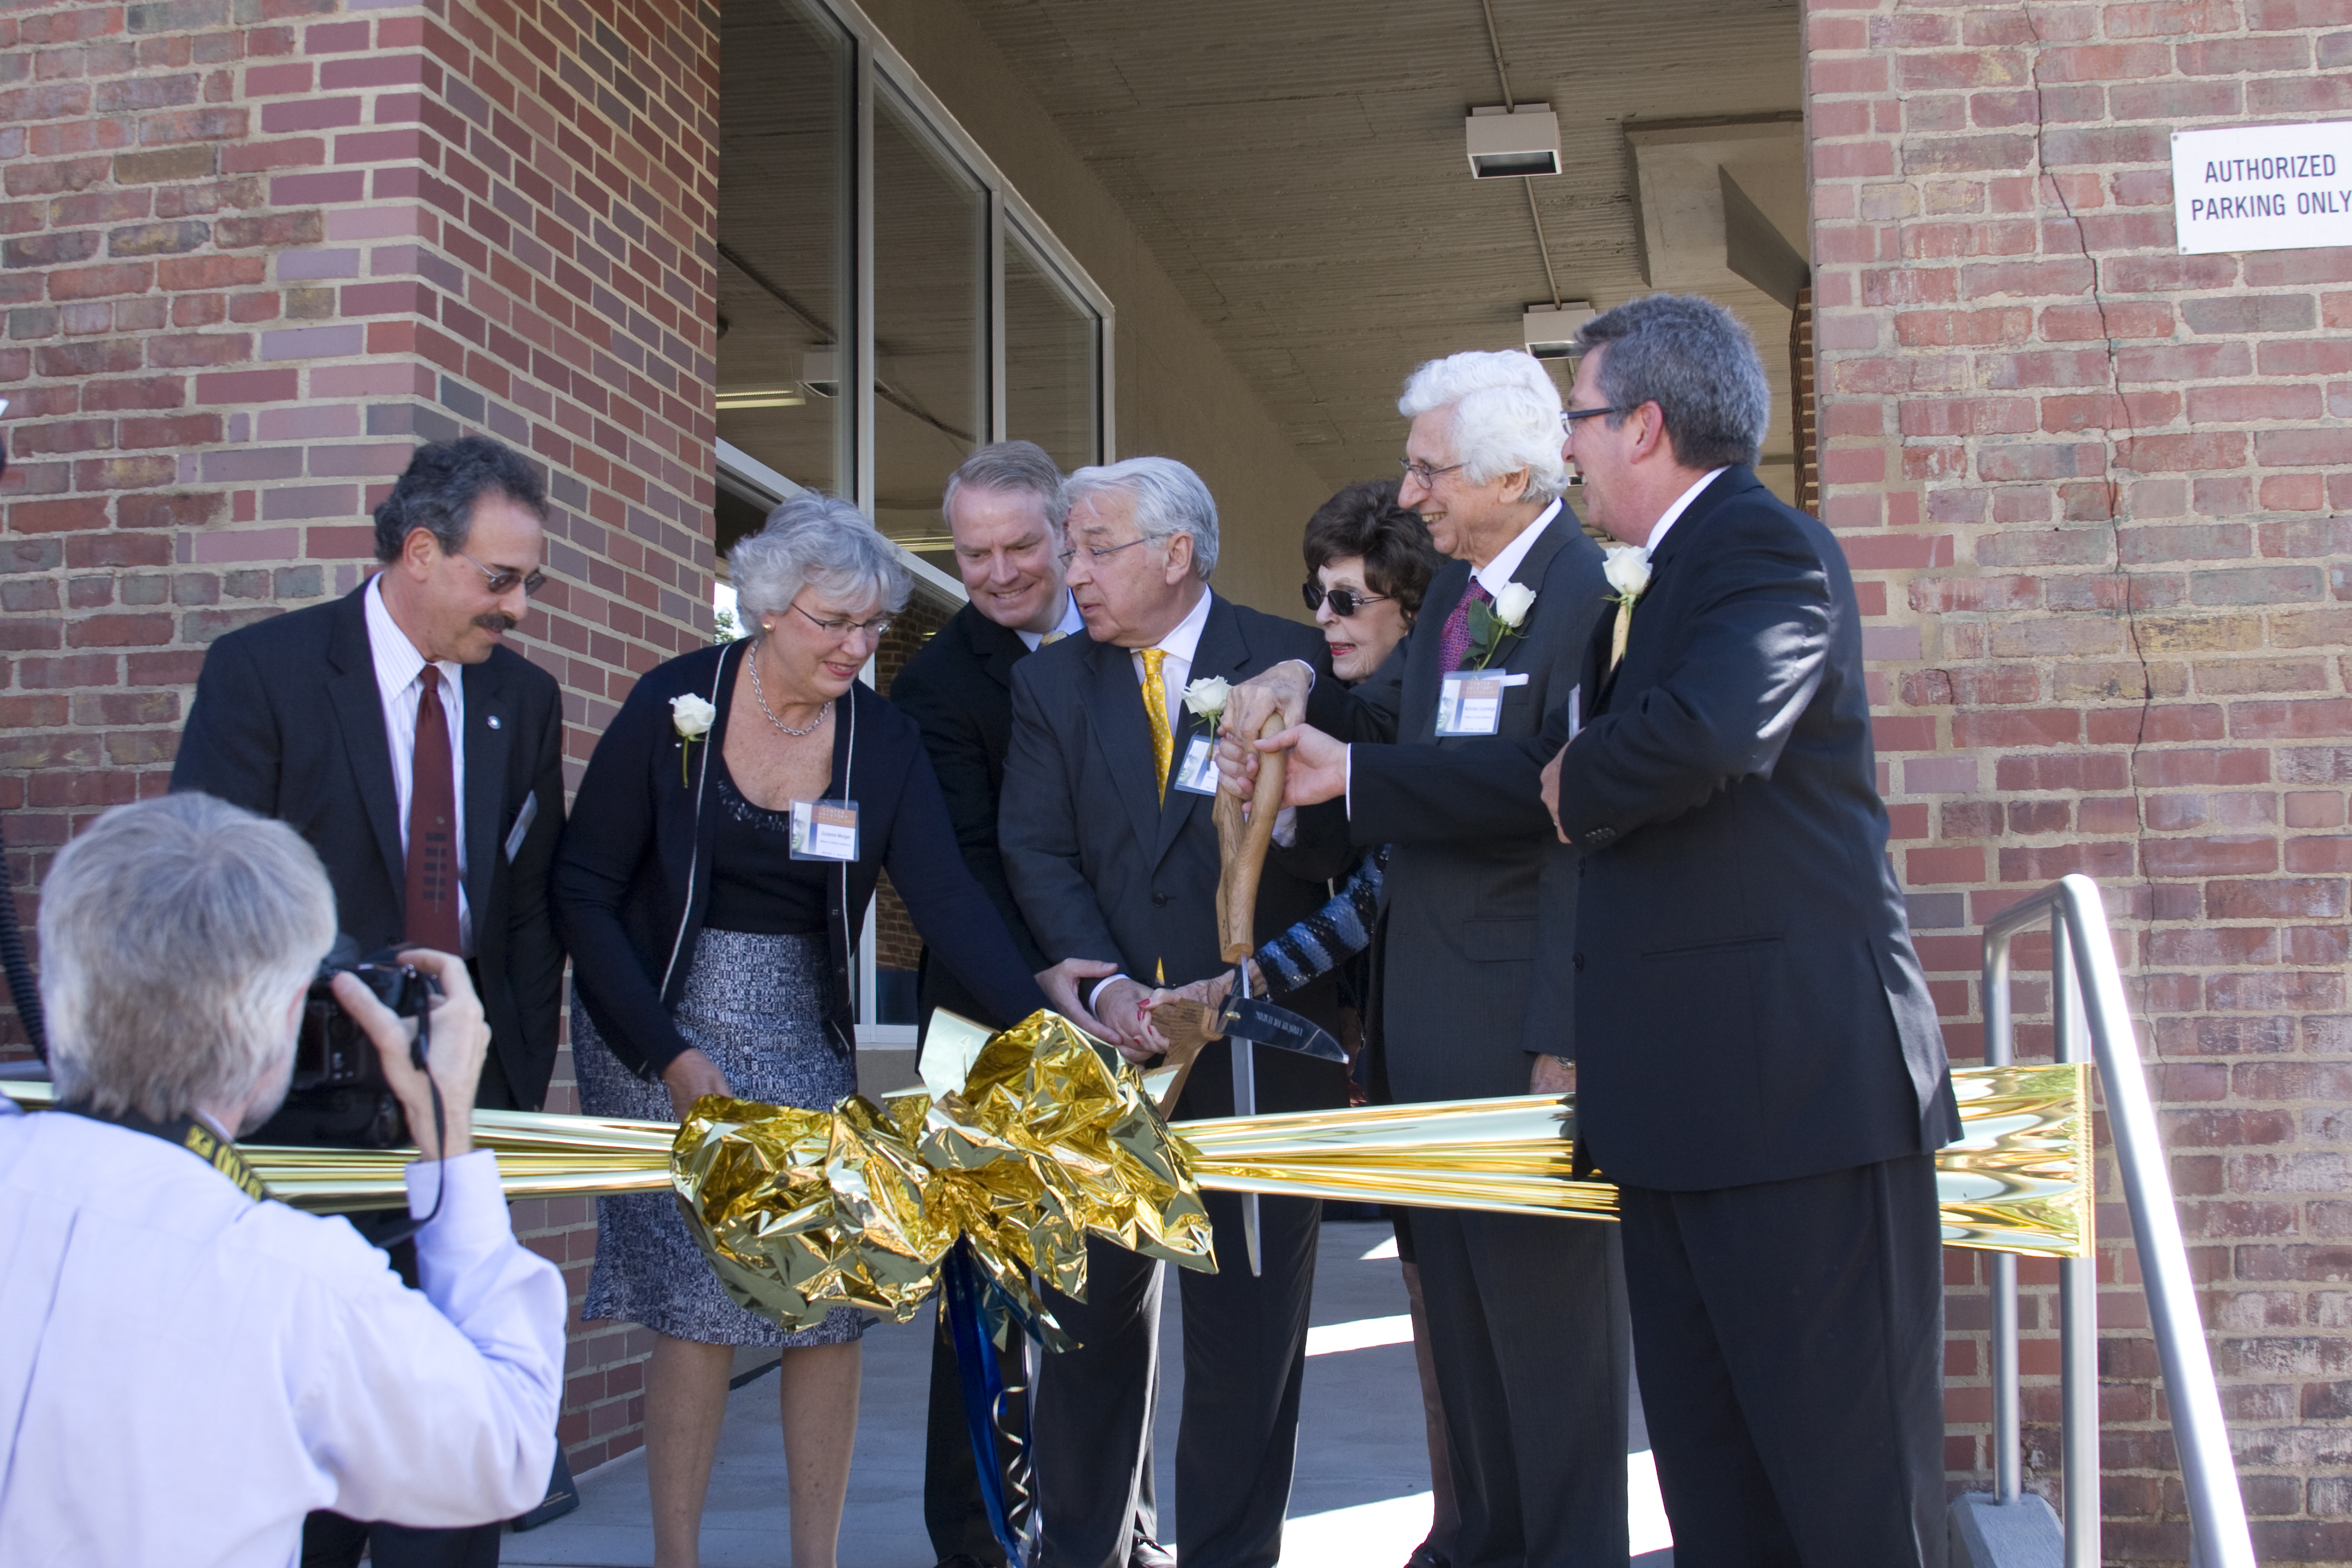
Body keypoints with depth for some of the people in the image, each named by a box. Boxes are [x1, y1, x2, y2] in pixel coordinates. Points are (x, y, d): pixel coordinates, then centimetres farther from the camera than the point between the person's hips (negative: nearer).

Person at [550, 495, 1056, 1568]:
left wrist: (1041, 1023, -25)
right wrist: (668, 1053, -13)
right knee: (699, 1302, -8)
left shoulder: (883, 739, -1)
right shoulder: (674, 706, -8)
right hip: (661, 1031, -3)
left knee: (832, 1302, -2)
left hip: (806, 1039, 3)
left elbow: (946, 897, -10)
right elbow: (582, 893, -6)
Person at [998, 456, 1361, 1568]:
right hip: (1106, 1049, 3)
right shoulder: (1049, 684, 8)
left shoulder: (1292, 664, 0)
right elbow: (1039, 857, -1)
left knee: (1245, 1328, 4)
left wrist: (1285, 807, -20)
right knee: (1091, 1314, 9)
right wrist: (1105, 986, -15)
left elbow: (1351, 845, 0)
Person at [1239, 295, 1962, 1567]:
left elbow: (1705, 733, -30)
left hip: (1796, 1077, -10)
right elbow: (1558, 770, 22)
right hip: (1679, 1090, 10)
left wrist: (1578, 788, -10)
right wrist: (1353, 772, 24)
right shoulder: (1656, 579, 20)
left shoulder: (1767, 549, -11)